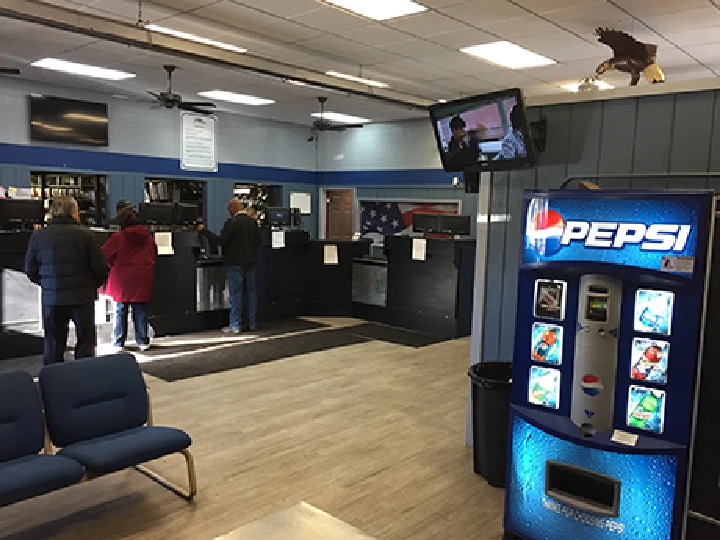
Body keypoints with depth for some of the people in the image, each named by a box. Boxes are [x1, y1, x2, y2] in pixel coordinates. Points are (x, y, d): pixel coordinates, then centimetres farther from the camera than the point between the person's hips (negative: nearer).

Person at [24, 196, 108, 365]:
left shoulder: (38, 236, 1)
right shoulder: (84, 234, -9)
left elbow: (30, 269, 7)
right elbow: (100, 267, -9)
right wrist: (93, 285, 10)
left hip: (51, 299, 3)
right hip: (83, 297, -2)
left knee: (53, 345, 13)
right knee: (85, 344, 9)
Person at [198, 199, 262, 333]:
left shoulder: (231, 222, -14)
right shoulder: (252, 221, 6)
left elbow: (221, 240, -17)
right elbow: (259, 240, 10)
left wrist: (204, 231, -10)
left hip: (235, 263, -6)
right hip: (250, 261, 6)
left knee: (236, 293, -2)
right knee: (251, 292, 12)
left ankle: (235, 326, 0)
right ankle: (252, 323, 17)